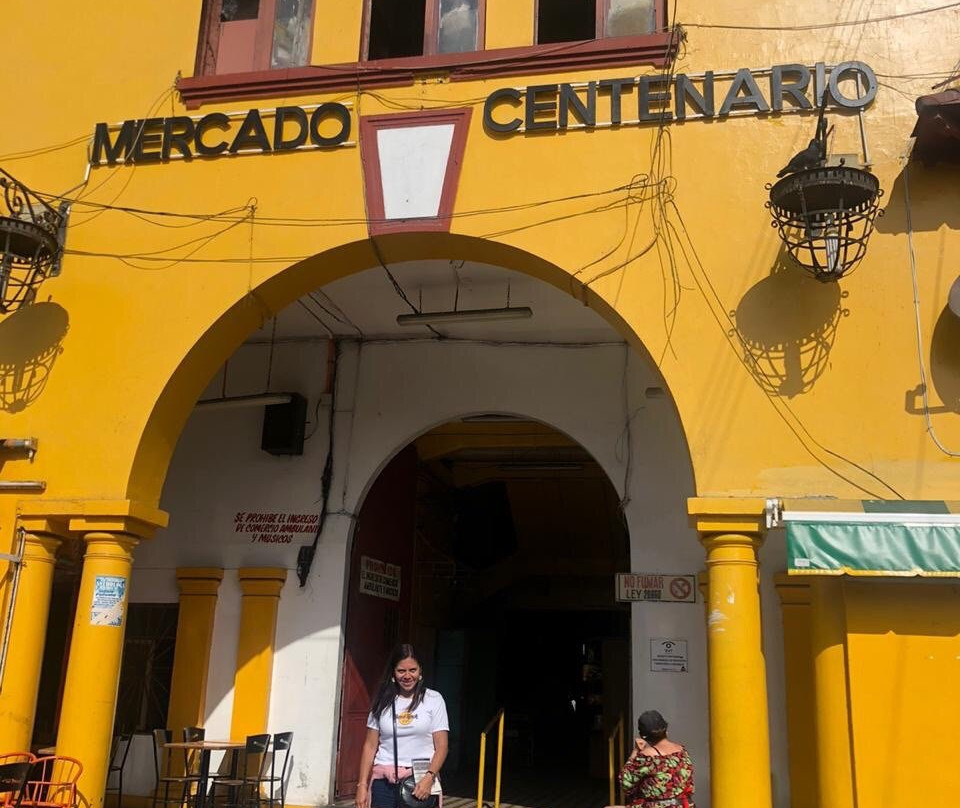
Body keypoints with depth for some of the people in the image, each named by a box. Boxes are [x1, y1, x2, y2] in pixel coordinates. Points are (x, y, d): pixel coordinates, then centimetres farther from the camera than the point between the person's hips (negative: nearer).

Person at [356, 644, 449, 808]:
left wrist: (429, 777, -15)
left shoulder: (433, 699, 1)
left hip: (420, 780, -2)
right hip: (384, 781, 2)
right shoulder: (383, 702, 8)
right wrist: (362, 784, 3)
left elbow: (441, 746, -1)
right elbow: (370, 746, 9)